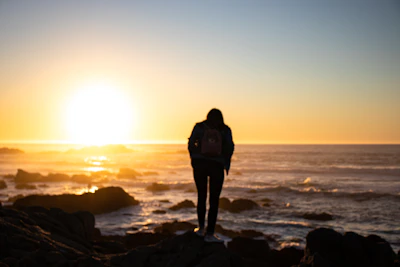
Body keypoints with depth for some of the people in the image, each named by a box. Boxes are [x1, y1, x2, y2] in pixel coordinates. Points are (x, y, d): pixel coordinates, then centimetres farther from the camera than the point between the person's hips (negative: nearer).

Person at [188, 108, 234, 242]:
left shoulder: (199, 127, 3)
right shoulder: (225, 130, 2)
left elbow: (191, 144, 0)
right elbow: (229, 148, -4)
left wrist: (194, 160, 13)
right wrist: (226, 164, 10)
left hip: (199, 164, 1)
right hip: (217, 167, -1)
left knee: (201, 196, 18)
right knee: (214, 200, 3)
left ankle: (201, 228, 21)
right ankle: (209, 234, -1)